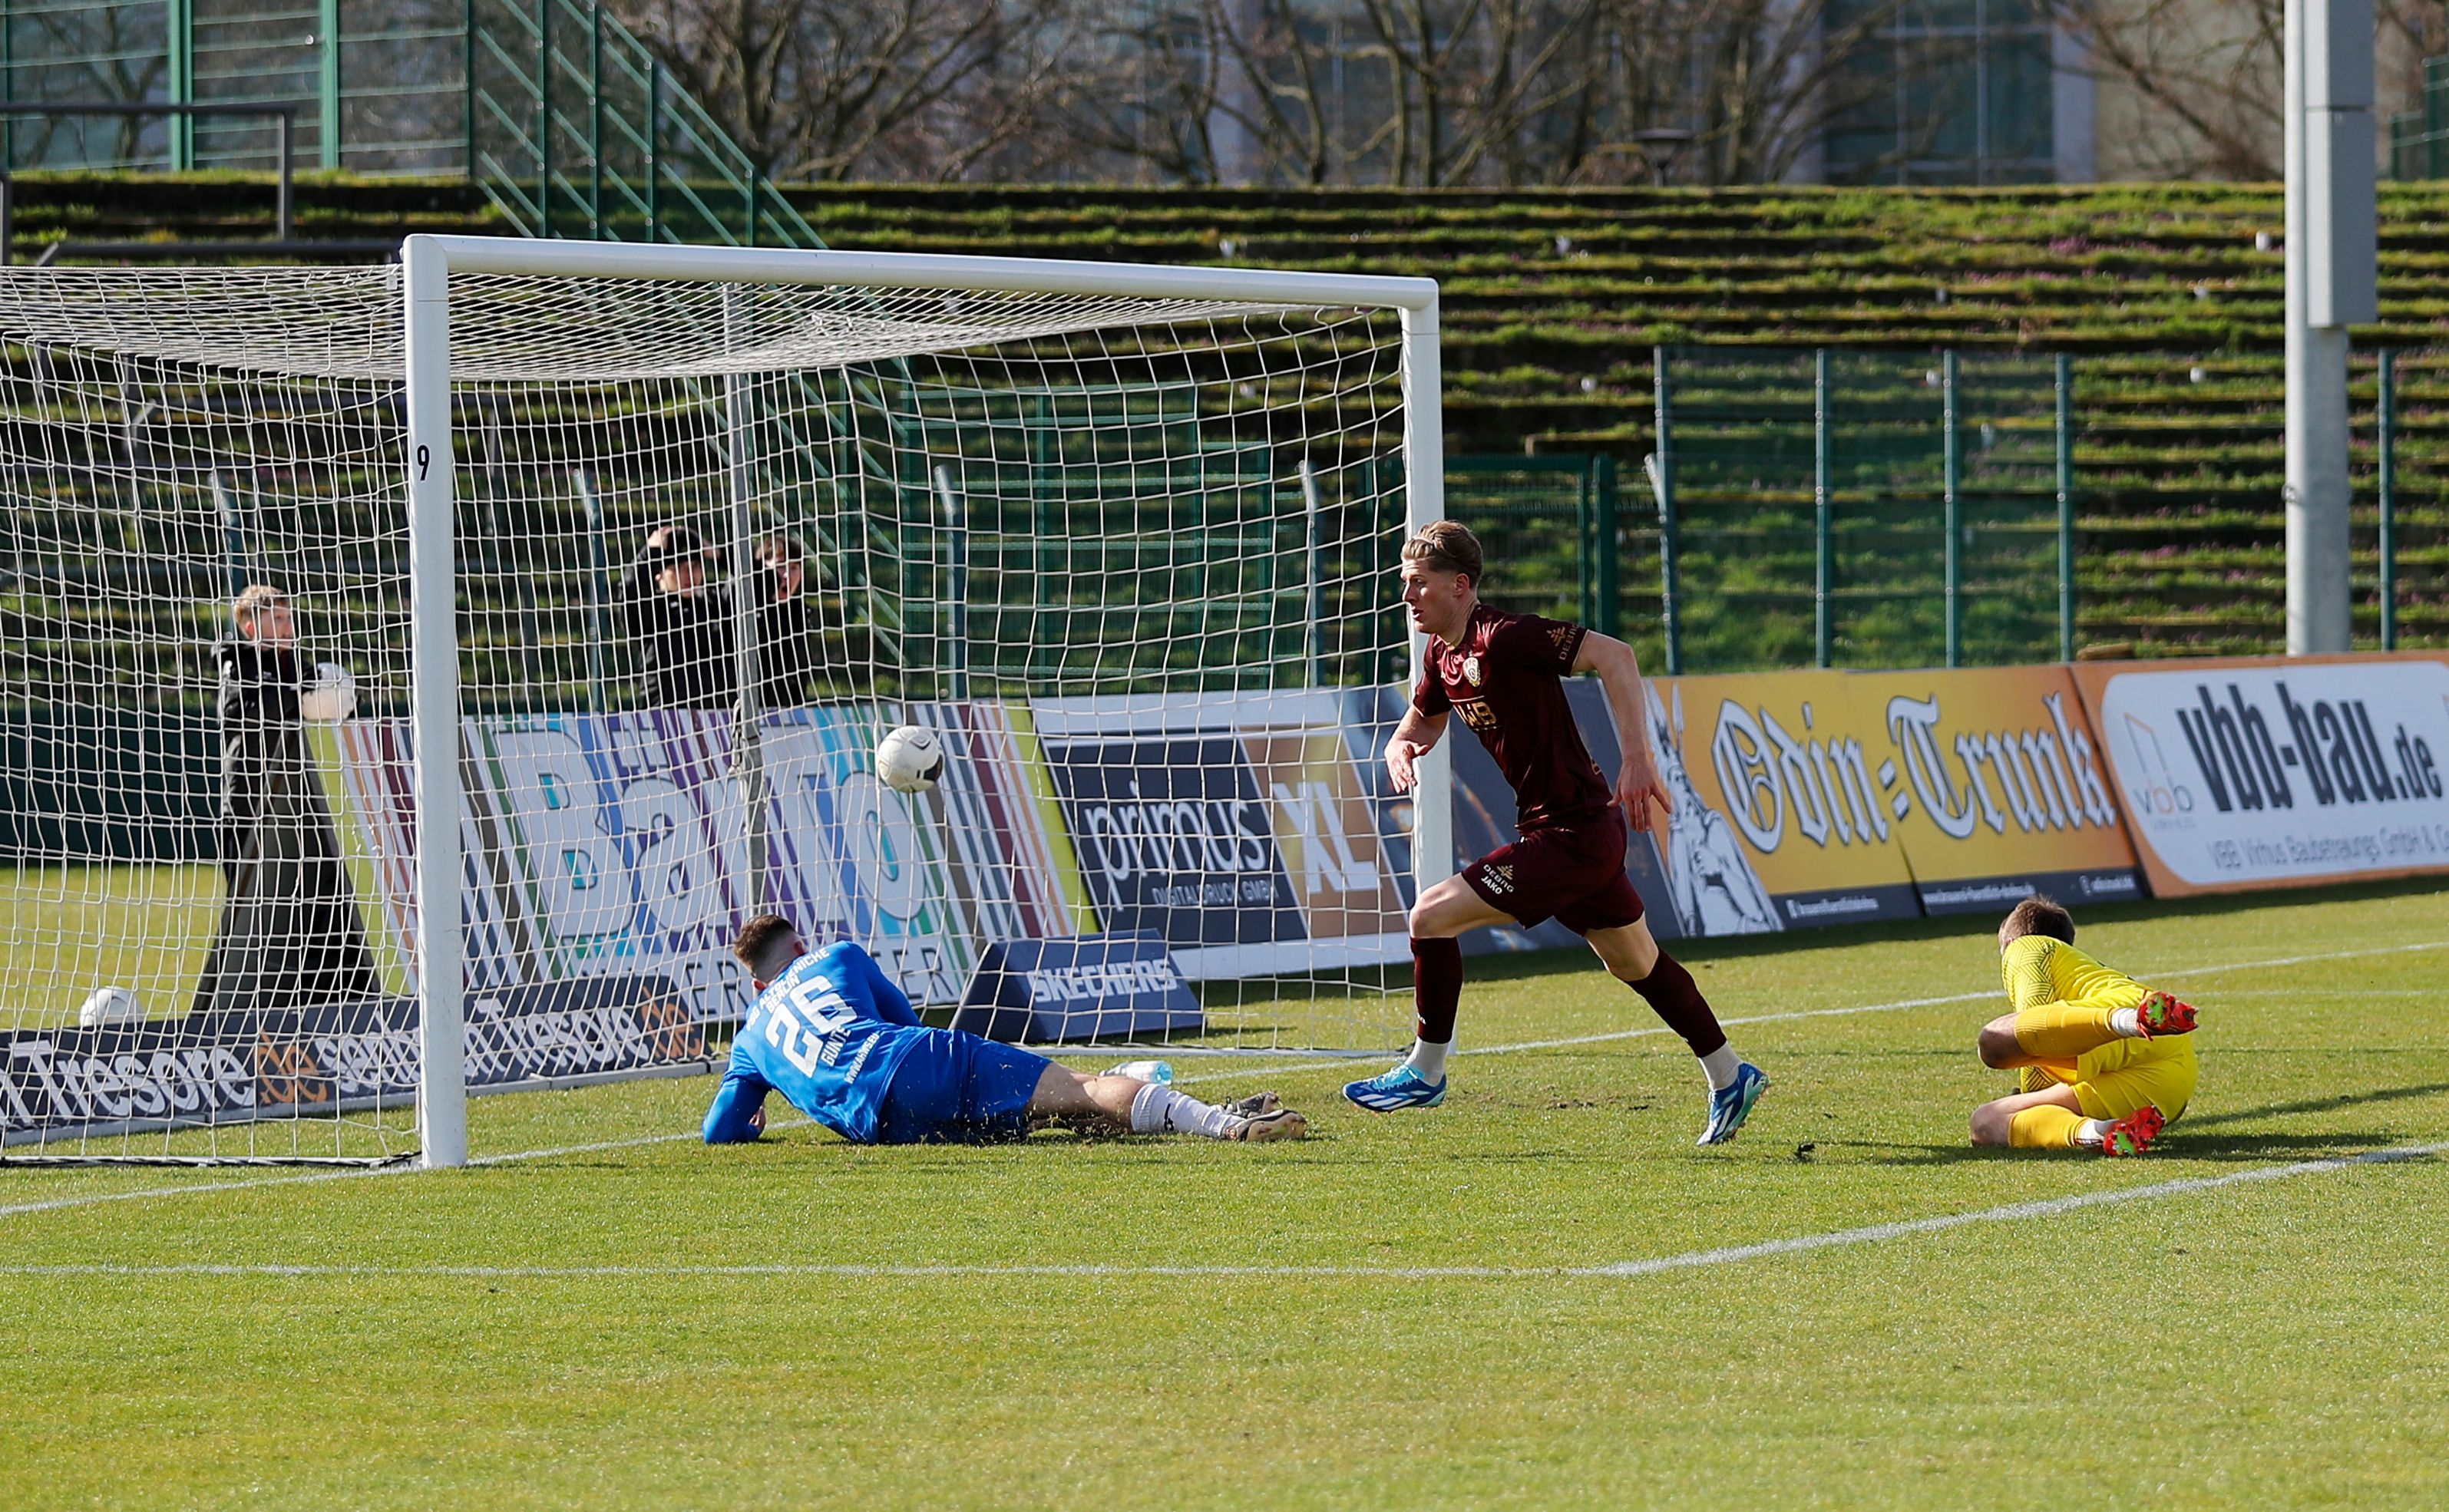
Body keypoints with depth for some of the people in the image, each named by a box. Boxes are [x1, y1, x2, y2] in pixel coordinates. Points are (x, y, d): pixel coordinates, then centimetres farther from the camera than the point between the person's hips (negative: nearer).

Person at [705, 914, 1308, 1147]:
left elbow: (720, 1131, 19)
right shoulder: (834, 961, 27)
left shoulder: (749, 1041, 25)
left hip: (880, 1118, 1)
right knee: (1082, 1093, -10)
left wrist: (753, 1122, 41)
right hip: (926, 1057, -1)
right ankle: (1220, 1120, -29)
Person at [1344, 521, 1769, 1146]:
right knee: (1636, 962, 22)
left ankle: (1425, 1072, 2)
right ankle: (1730, 1078, 35)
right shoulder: (1443, 654, 7)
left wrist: (1637, 759, -31)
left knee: (1432, 916, -12)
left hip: (1575, 832, -10)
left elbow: (1614, 655, -26)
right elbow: (1423, 719, 27)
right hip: (1582, 835, 10)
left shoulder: (1503, 637, -21)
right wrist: (1401, 748, 2)